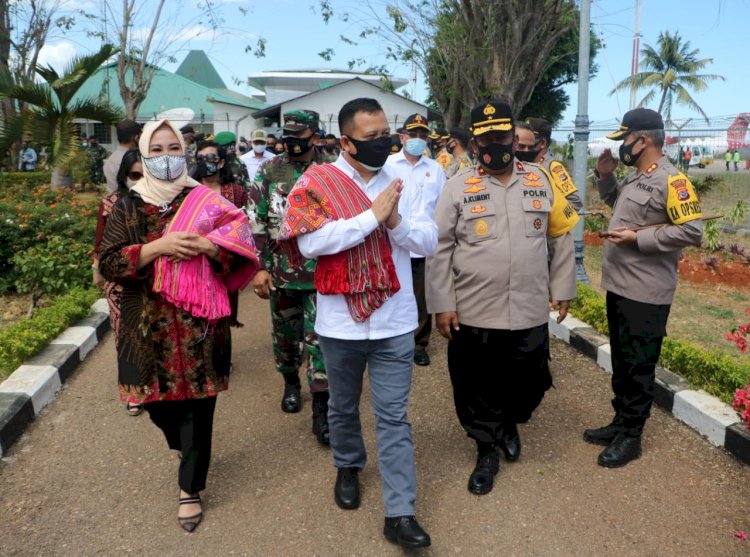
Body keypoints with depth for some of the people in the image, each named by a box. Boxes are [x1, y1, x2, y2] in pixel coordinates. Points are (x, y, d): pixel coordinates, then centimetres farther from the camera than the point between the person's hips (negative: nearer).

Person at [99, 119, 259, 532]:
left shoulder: (205, 200, 3)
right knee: (159, 403, 12)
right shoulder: (127, 208, 5)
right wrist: (157, 247, -17)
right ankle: (186, 449, 46)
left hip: (198, 322, -1)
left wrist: (202, 245, -21)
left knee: (198, 402, 3)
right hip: (149, 324, 2)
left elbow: (239, 246, -2)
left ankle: (191, 487, 20)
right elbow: (108, 264, -4)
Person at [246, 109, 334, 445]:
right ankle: (291, 383, 41)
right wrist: (259, 266, -6)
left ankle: (321, 409, 5)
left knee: (320, 339, -3)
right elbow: (255, 222, 0)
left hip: (321, 273, -2)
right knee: (285, 335, 17)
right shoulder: (269, 171, 1)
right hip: (281, 273, 2)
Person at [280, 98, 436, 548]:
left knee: (394, 417, 4)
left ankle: (400, 514, 11)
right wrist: (372, 215, -22)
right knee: (343, 407, 19)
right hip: (340, 322, -1)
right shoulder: (316, 182, -6)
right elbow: (309, 241, -22)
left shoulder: (400, 181, 3)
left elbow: (429, 243, 0)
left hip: (395, 322, 1)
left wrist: (397, 221, -20)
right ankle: (348, 468, 46)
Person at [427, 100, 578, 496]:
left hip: (530, 311, 2)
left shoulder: (540, 181, 5)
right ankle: (487, 451, 32)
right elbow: (440, 249, -5)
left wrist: (562, 290, 9)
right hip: (473, 313, -2)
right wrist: (441, 304, -8)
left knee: (528, 383, 16)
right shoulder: (459, 186, -4)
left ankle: (509, 424, 46)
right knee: (478, 389, 10)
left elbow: (560, 238, 10)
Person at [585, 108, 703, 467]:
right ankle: (620, 423, 31)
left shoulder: (671, 181, -16)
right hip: (619, 287, 9)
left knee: (638, 366, 3)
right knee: (620, 362, 17)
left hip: (645, 293, -9)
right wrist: (605, 176, 13)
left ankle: (631, 436, 15)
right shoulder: (634, 177, 12)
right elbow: (617, 204, 30)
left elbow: (692, 232, -20)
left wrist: (637, 238, -21)